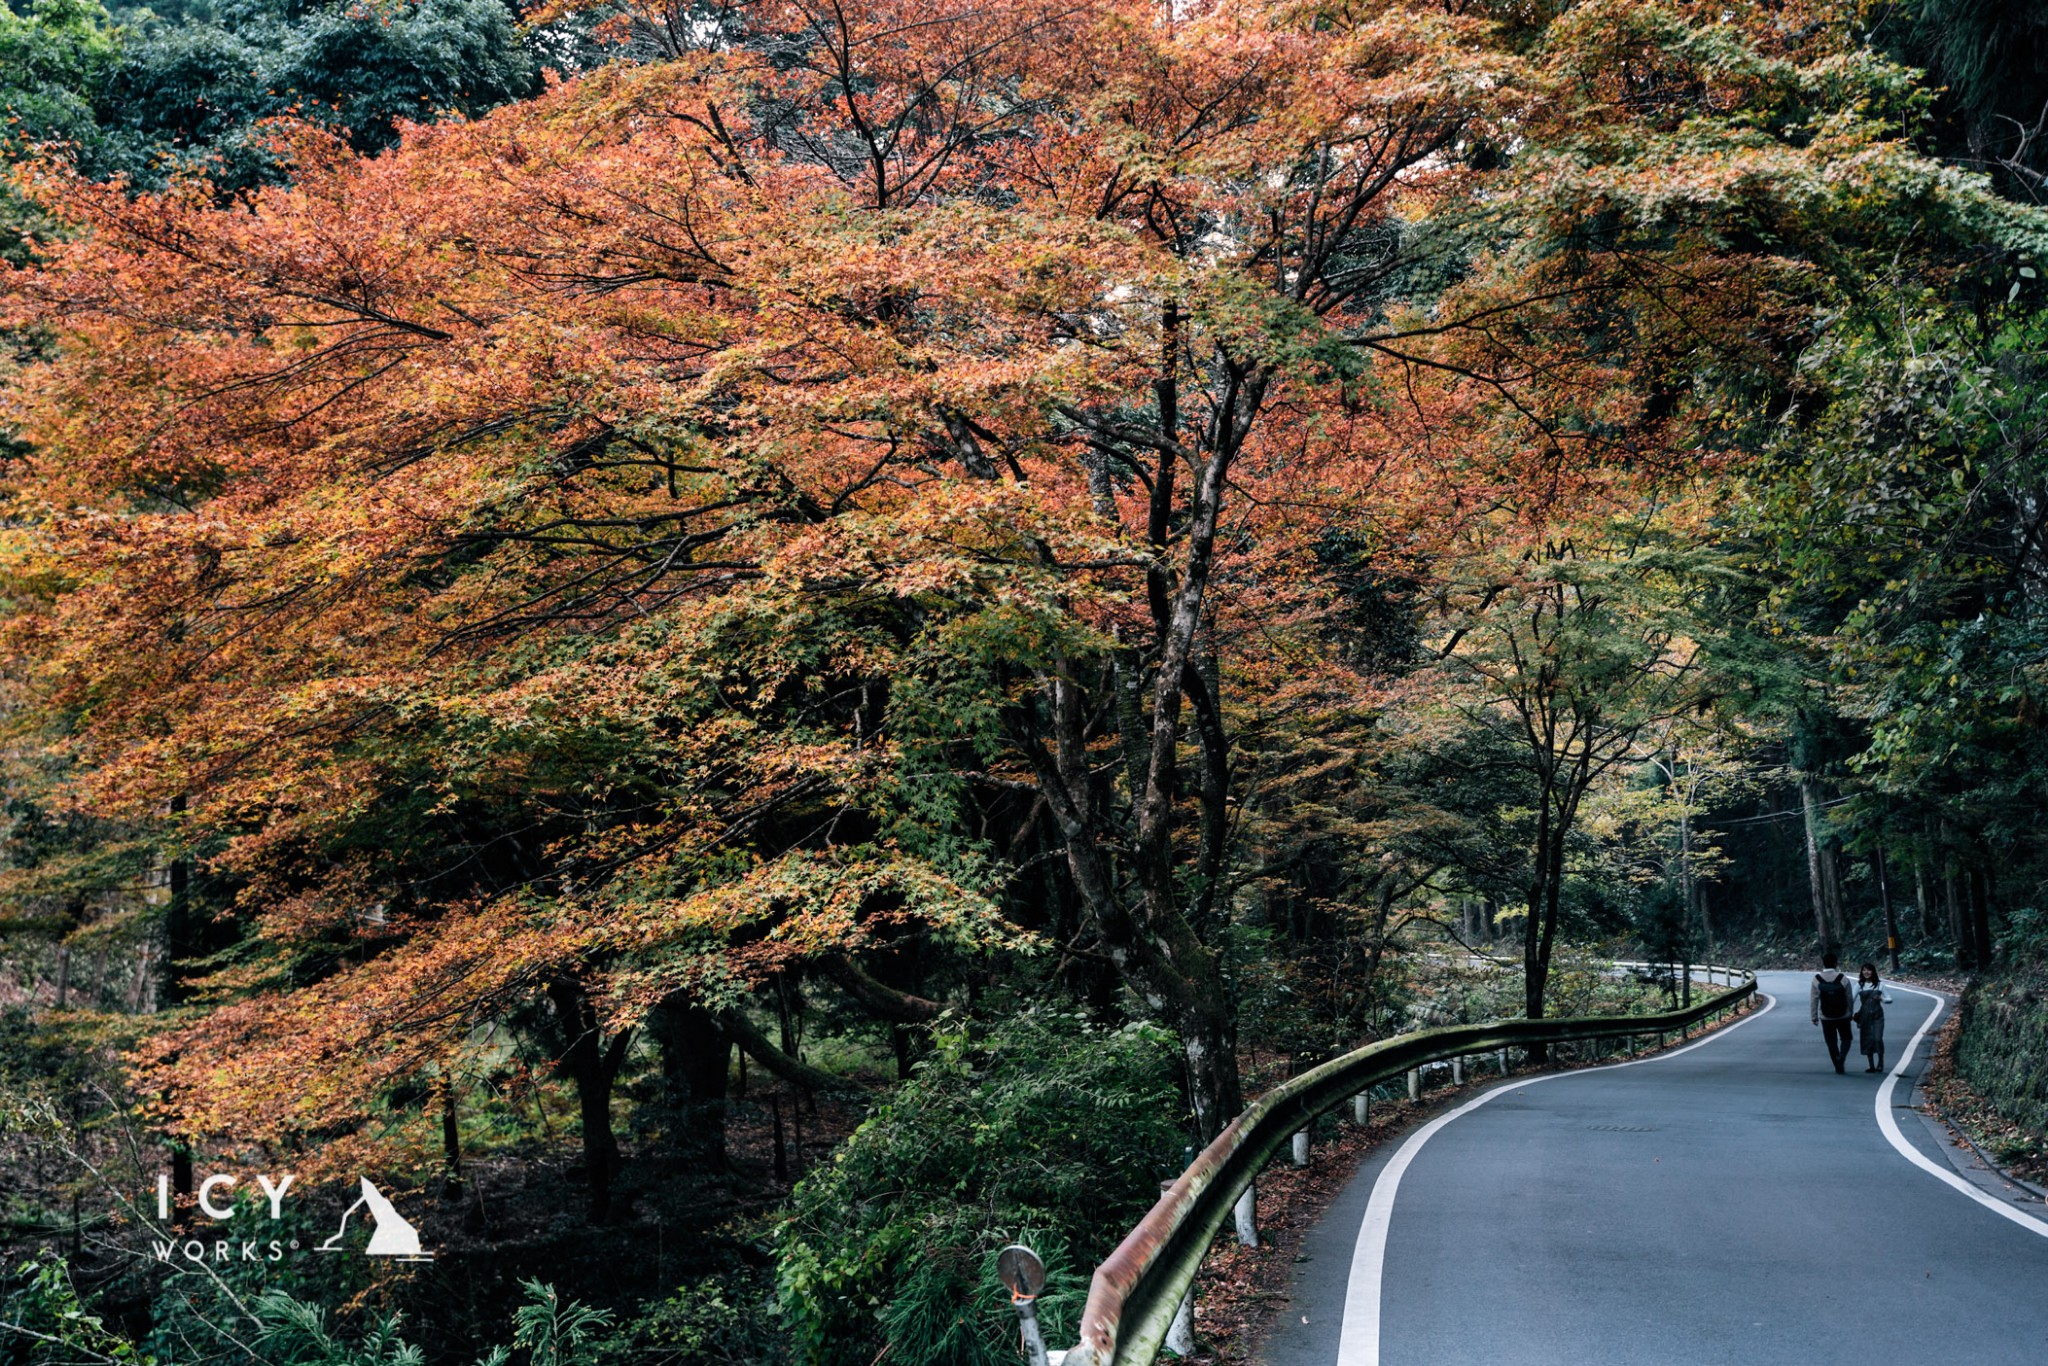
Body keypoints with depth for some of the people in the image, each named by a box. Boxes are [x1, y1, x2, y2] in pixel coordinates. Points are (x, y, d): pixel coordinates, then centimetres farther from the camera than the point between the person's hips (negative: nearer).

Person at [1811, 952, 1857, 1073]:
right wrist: (1851, 1014, 11)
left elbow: (1814, 1000, -6)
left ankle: (1838, 1066, 15)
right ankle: (1841, 1057, -8)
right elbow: (1850, 998, -3)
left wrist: (1814, 1016, 3)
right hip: (1843, 1016, 0)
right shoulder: (1843, 979, -11)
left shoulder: (1816, 980, -10)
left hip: (1826, 1017, 0)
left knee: (1831, 1042, 12)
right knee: (1846, 1038, 17)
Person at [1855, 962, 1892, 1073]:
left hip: (1877, 1015, -1)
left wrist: (1881, 998, -15)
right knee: (1867, 1040, 1)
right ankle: (1871, 1066, 11)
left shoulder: (1880, 985, 4)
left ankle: (1880, 1062, 7)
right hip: (1864, 1016, 1)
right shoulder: (1859, 985, 4)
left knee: (1878, 1039, -13)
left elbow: (1889, 999, 6)